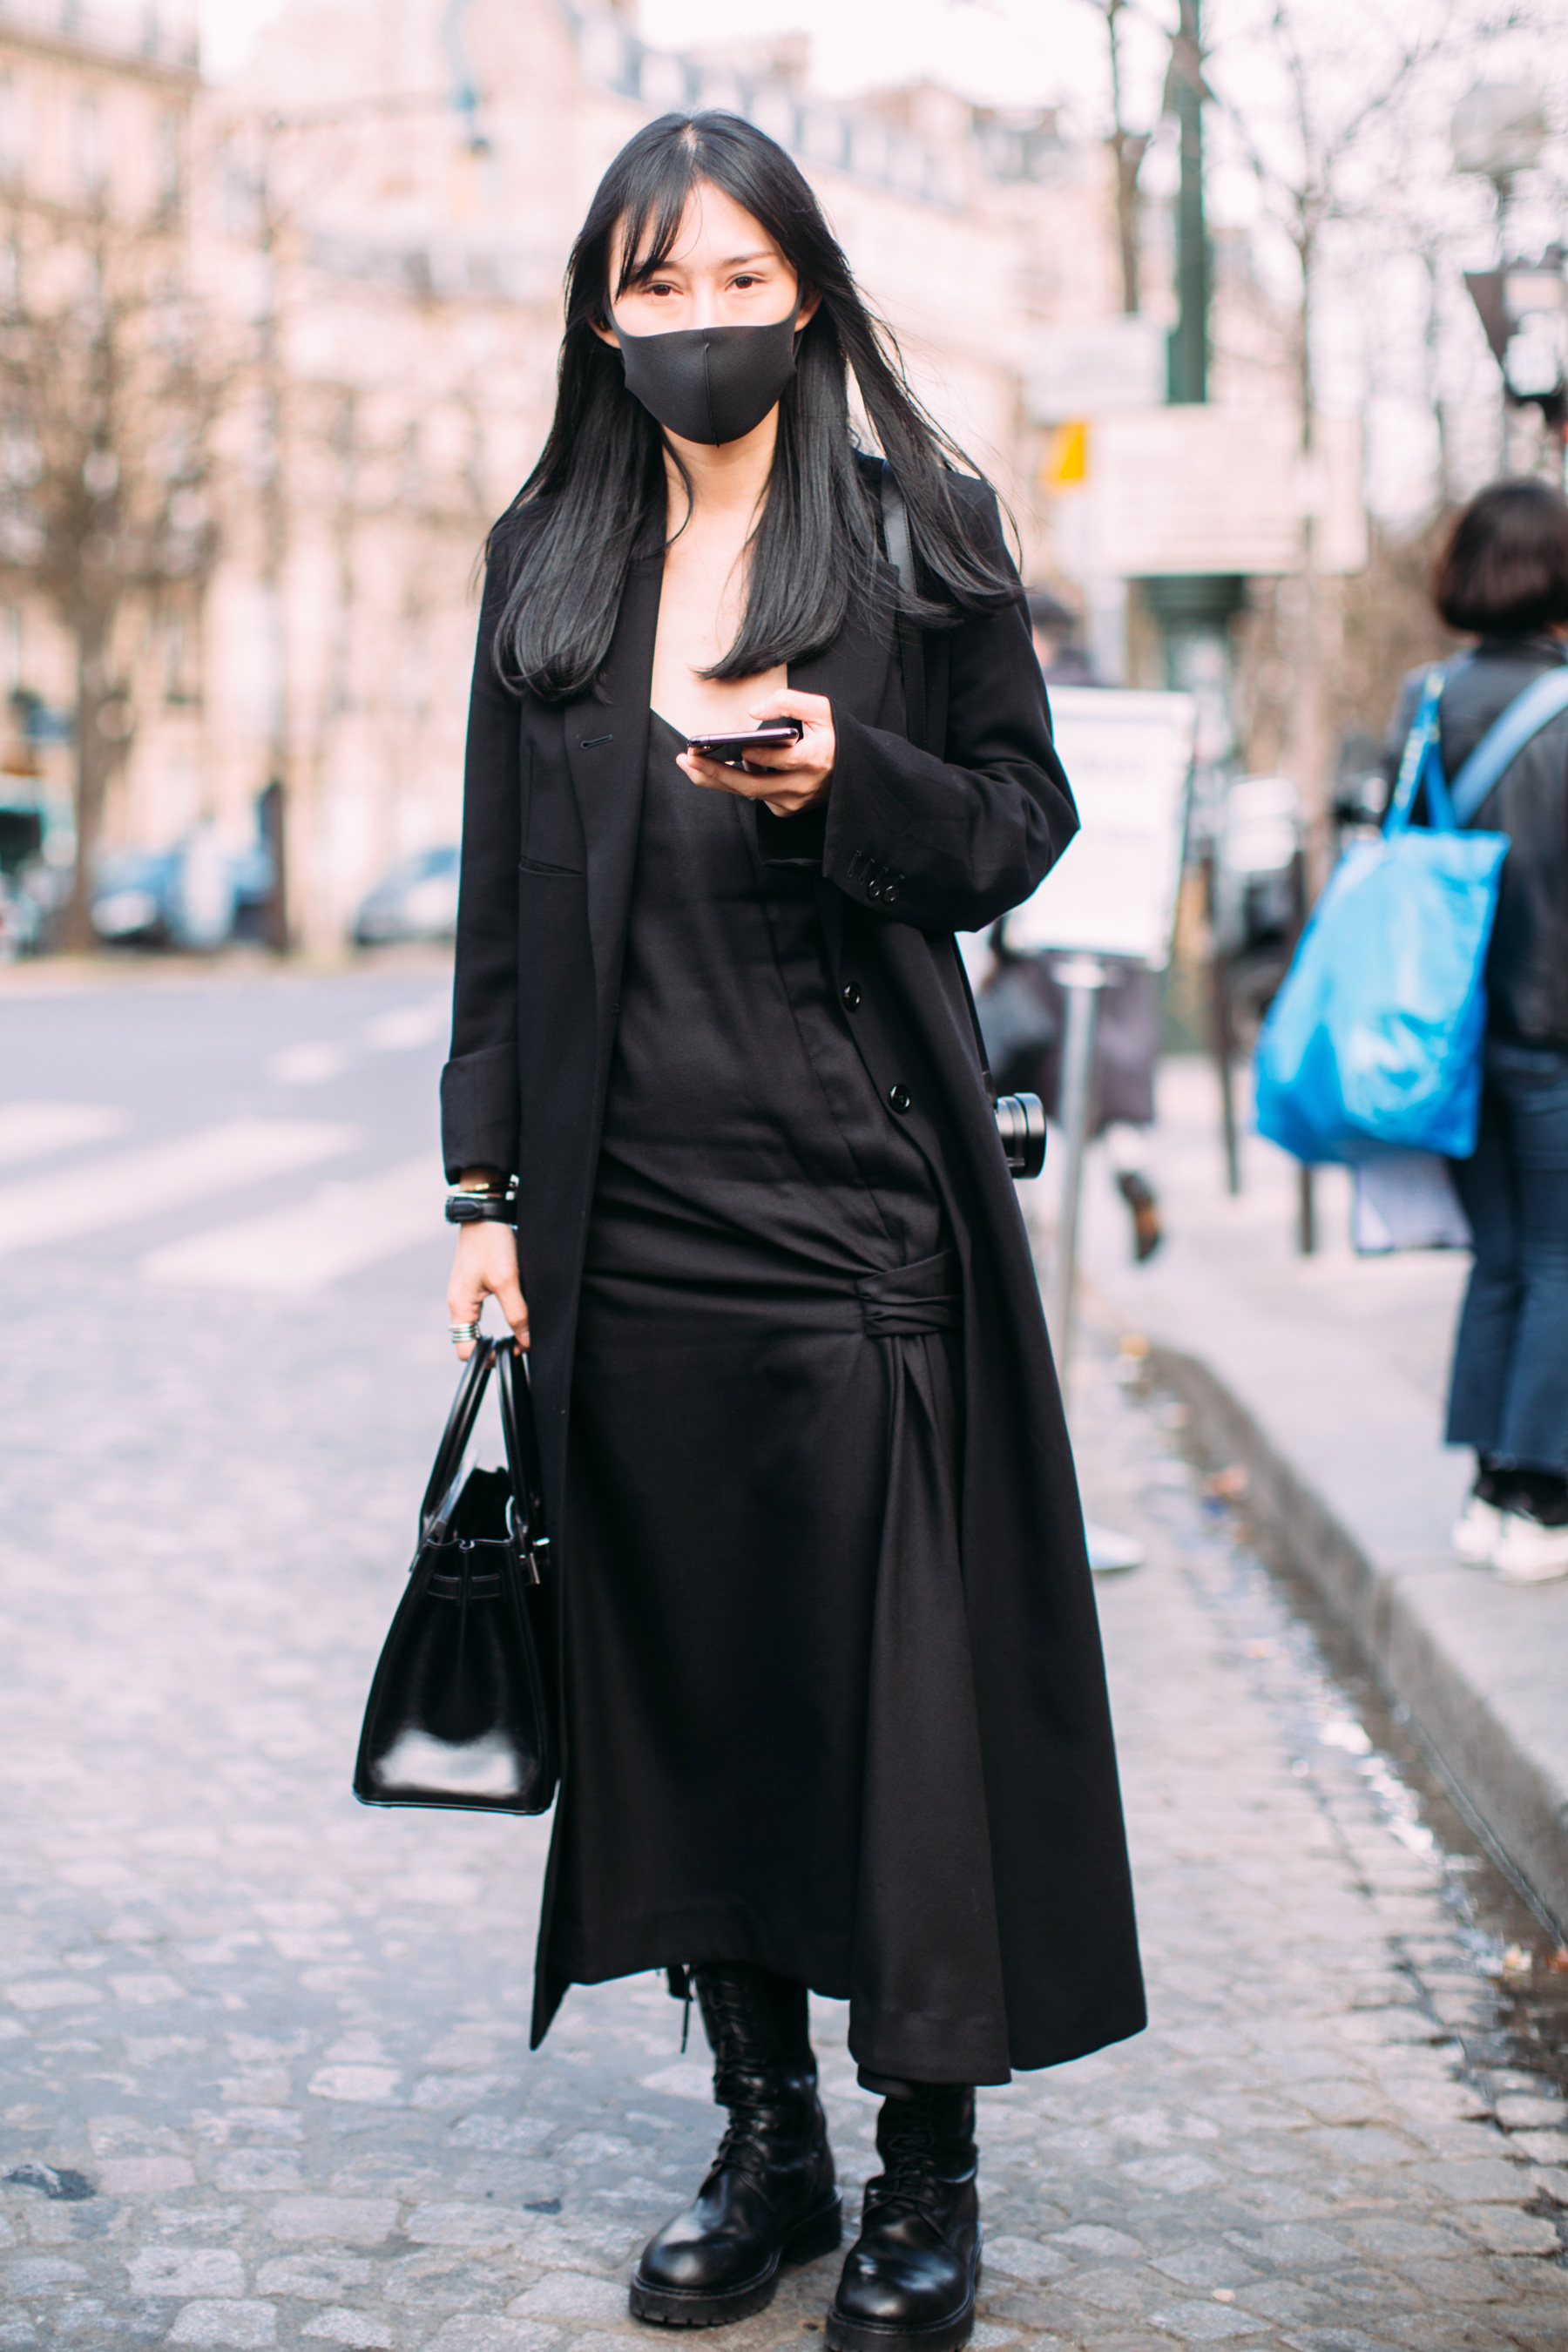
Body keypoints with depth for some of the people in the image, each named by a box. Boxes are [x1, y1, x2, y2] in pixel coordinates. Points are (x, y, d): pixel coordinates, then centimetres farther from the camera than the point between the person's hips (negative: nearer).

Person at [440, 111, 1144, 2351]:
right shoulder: (548, 563, 11)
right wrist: (488, 1185, 7)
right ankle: (767, 2137, 22)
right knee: (679, 1665, 7)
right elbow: (505, 894, 12)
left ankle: (929, 2163, 12)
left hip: (860, 1197, -3)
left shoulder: (919, 534, 3)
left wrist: (851, 783, -16)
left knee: (895, 1662, -3)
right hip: (629, 1211, 4)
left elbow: (1024, 817, 4)